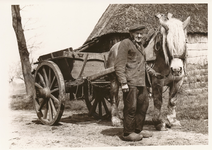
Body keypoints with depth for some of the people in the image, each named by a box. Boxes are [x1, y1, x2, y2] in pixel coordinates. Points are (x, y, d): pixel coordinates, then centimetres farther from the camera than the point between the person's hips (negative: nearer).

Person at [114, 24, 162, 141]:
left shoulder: (140, 46, 20)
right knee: (131, 108, -5)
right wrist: (123, 82, -20)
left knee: (143, 105, 14)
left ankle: (138, 130, 27)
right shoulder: (125, 43, -7)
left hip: (141, 82, 9)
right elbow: (119, 65, -14)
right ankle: (128, 133, 6)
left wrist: (153, 72, 27)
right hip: (130, 83, -9)